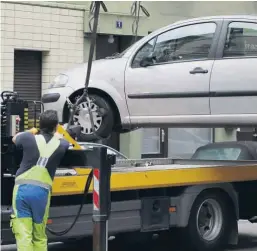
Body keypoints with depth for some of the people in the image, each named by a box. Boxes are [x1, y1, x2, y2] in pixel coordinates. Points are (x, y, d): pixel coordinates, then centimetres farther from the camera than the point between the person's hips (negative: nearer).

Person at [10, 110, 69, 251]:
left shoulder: (28, 138, 2)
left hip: (22, 188, -1)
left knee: (23, 234, -6)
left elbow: (15, 139, 25)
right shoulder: (61, 145, 3)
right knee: (39, 236, 15)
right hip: (42, 191, 1)